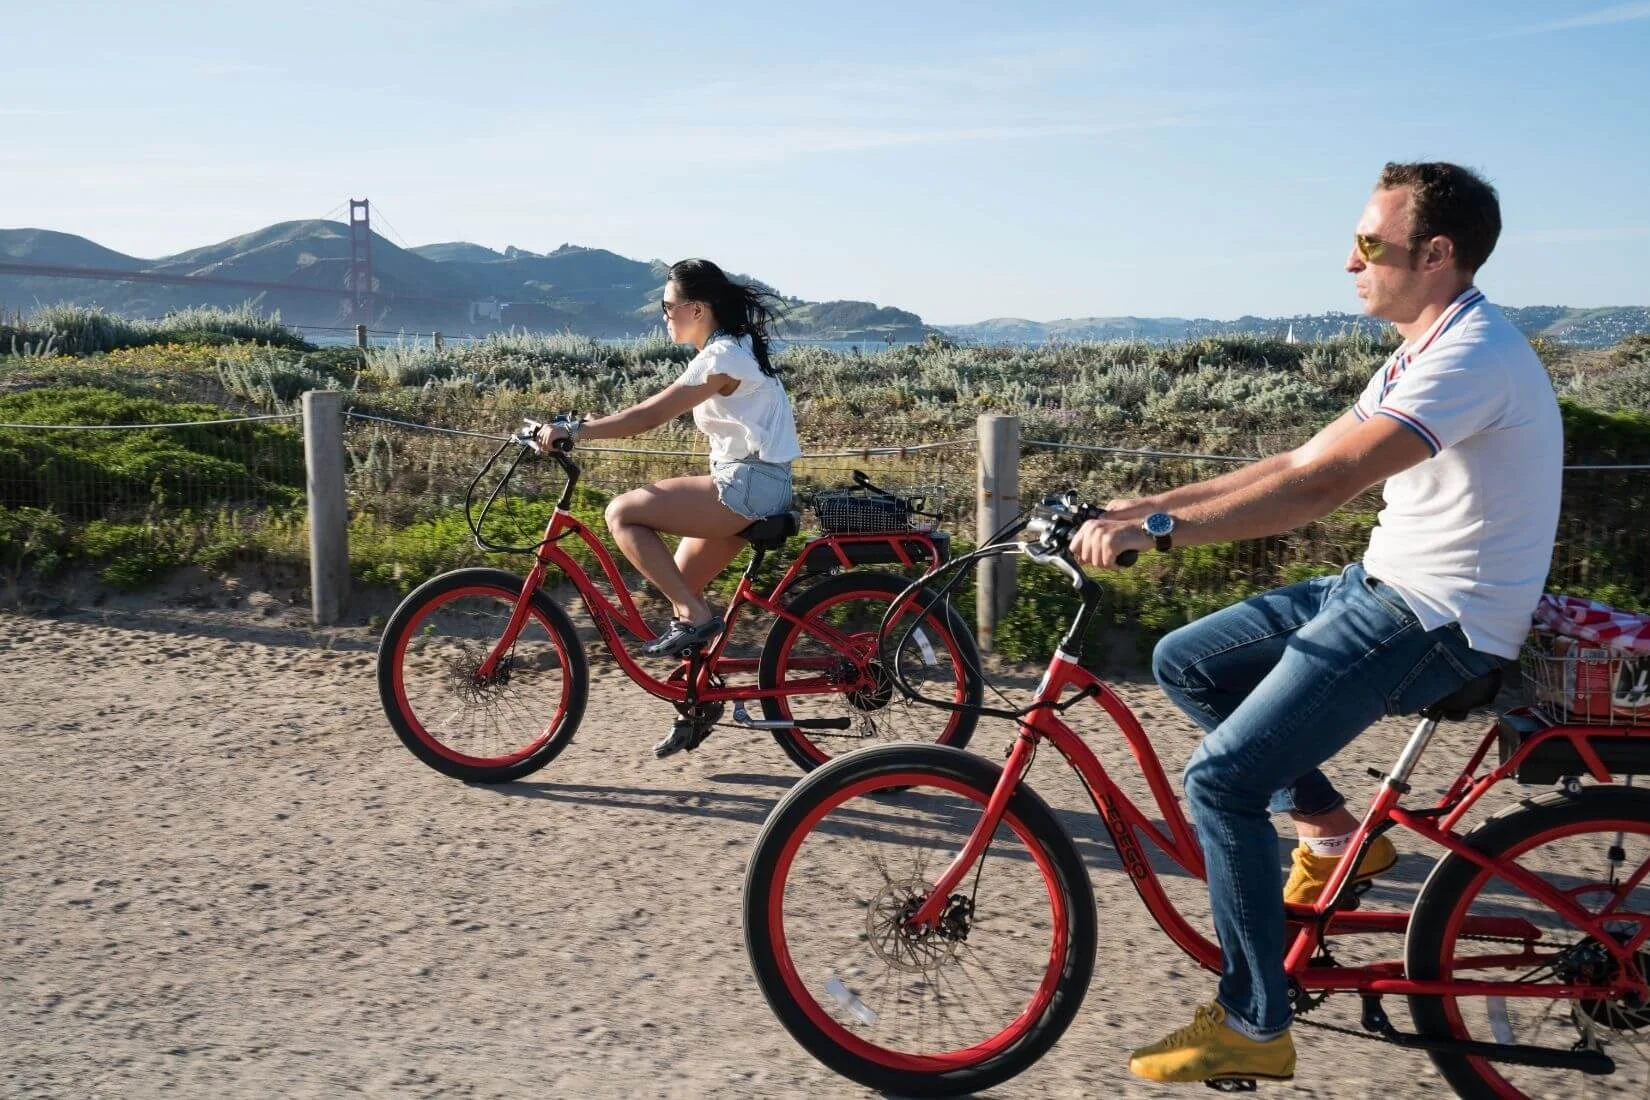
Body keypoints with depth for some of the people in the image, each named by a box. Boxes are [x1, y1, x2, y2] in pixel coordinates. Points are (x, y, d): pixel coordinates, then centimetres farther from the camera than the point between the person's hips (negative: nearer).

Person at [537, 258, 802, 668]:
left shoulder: (721, 357, -15)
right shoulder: (735, 347, 16)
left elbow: (650, 414, -20)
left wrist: (573, 431, -17)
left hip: (747, 483, -10)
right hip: (759, 484, 10)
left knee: (622, 513, -10)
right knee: (678, 583, 13)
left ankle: (694, 616, -10)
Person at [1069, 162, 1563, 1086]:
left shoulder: (1473, 354, -21)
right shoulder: (1426, 349, 11)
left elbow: (1322, 485, -32)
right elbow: (1300, 462, 10)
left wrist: (1159, 530, -32)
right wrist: (1153, 503, 2)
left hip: (1437, 621, -10)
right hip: (1383, 584, 10)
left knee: (1223, 776, -15)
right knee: (1185, 662, 7)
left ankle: (1253, 1027, -1)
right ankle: (1336, 831, 16)